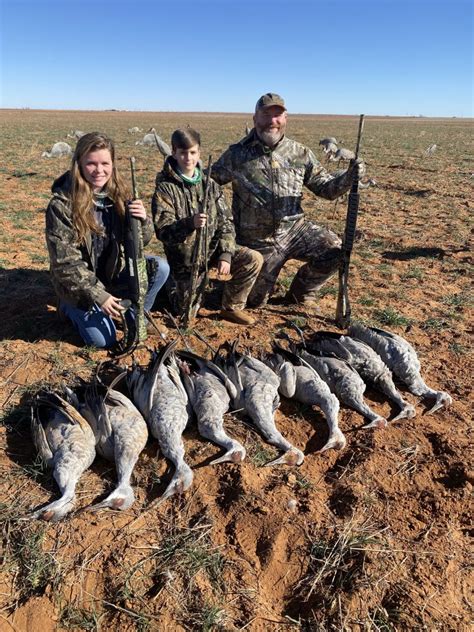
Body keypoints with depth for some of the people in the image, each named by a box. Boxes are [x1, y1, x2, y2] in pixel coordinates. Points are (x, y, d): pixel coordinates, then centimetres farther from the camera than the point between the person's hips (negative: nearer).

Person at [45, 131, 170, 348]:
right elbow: (65, 262, -21)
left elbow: (140, 241, -5)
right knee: (104, 340, -8)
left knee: (160, 268, -17)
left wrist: (143, 220, -28)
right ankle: (71, 306, 21)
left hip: (113, 270, 4)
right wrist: (99, 295, -23)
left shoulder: (117, 194, -8)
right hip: (79, 282, -4)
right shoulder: (62, 204, -22)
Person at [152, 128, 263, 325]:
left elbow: (226, 222, -2)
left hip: (213, 250, 3)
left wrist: (226, 255, -16)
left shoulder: (210, 184, 0)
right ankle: (174, 283, 36)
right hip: (184, 258, -3)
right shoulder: (165, 188, -12)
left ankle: (231, 307, 1)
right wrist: (189, 223, -39)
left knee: (254, 259, -18)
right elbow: (162, 230, -20)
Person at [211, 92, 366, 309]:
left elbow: (326, 188, 4)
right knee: (255, 301, 3)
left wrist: (349, 177, -15)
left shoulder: (300, 154, 2)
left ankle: (301, 290, 8)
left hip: (295, 229, 2)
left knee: (334, 250, -21)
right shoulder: (237, 155, -4)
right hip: (257, 241, -1)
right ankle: (262, 281, 42)